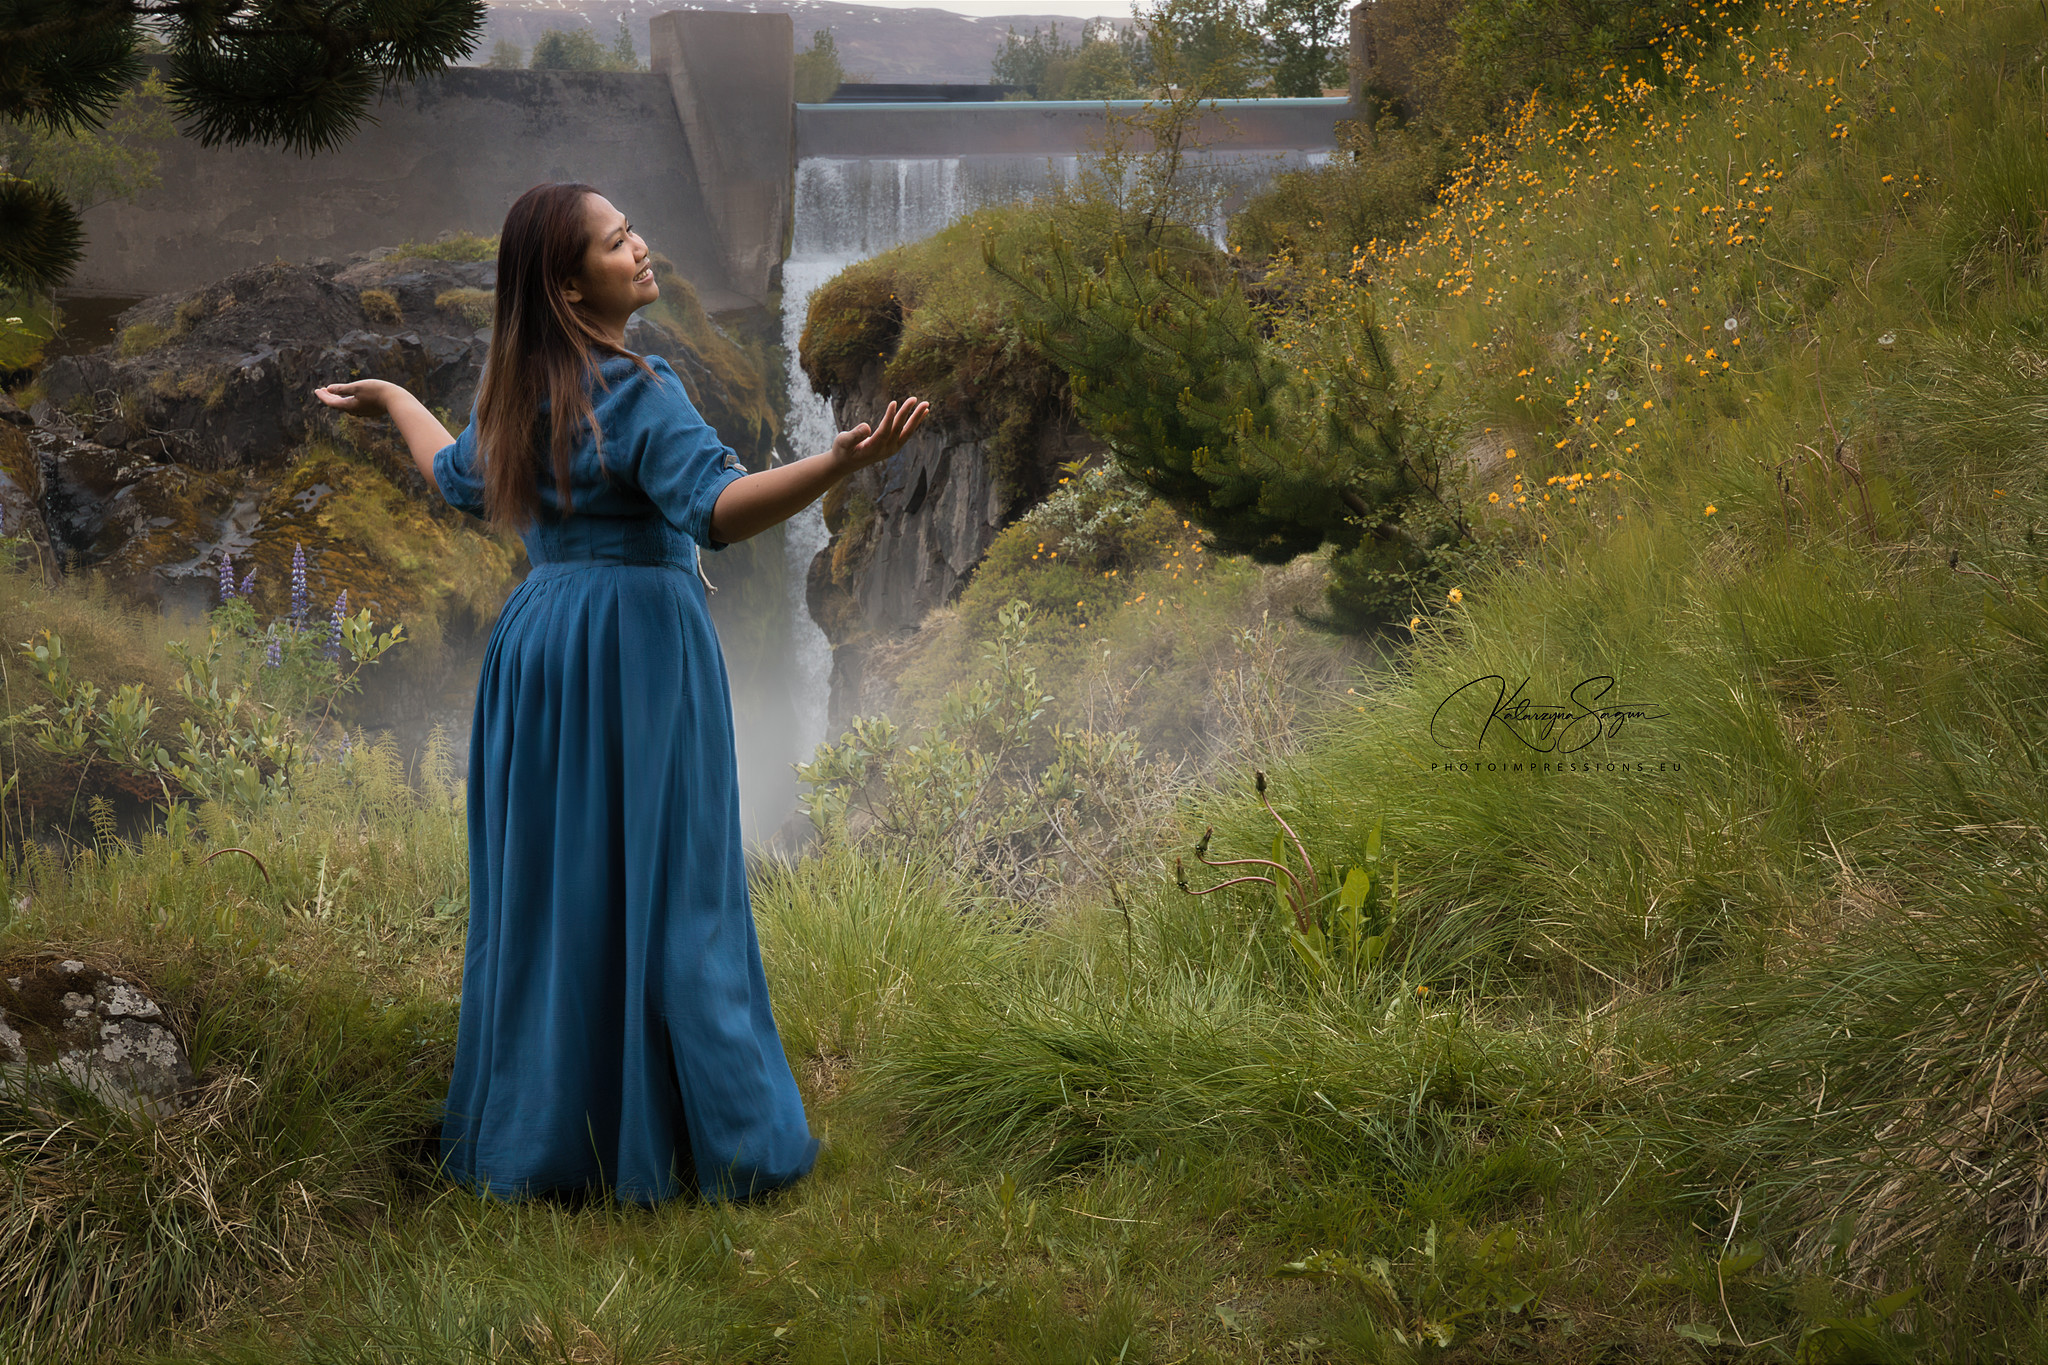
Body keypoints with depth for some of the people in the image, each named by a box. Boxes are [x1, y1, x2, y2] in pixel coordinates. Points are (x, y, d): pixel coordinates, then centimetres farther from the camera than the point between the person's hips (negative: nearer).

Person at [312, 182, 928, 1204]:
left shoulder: (515, 393, 8)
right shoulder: (635, 392, -16)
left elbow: (460, 478, 27)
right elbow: (716, 506, -30)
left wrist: (391, 401, 45)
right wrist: (841, 462, -41)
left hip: (538, 640, 7)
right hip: (639, 641, -7)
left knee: (542, 887, 11)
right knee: (653, 883, -2)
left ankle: (530, 1136, 18)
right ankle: (694, 1136, 4)